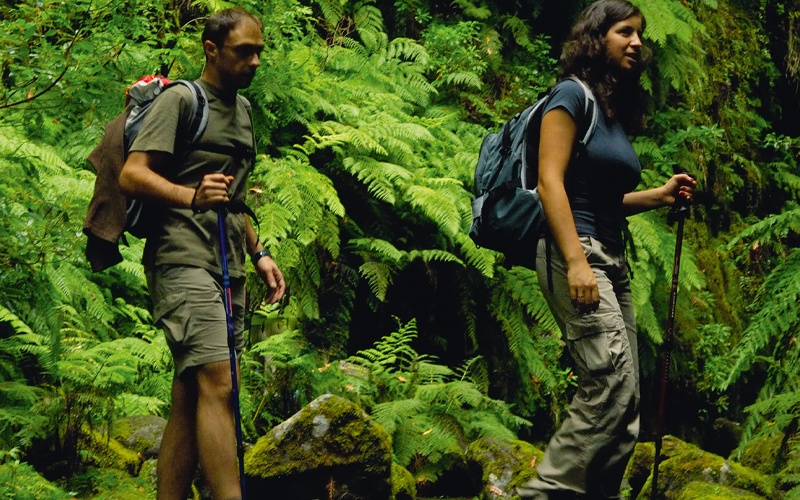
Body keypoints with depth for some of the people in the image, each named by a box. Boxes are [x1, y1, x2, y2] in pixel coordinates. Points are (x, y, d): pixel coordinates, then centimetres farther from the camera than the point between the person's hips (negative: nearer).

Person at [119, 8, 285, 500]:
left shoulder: (243, 108, 23)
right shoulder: (180, 99, -2)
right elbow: (132, 174, -12)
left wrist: (259, 253, 22)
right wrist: (191, 196, -27)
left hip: (229, 269, 8)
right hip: (184, 260, -8)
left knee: (191, 399, 3)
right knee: (218, 382, -20)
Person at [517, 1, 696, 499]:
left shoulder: (617, 108, 19)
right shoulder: (573, 95, -4)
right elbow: (551, 181, -14)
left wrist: (661, 195, 11)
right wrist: (576, 261, -22)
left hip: (613, 260, 9)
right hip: (576, 252, -9)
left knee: (623, 402, 3)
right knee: (612, 385, -20)